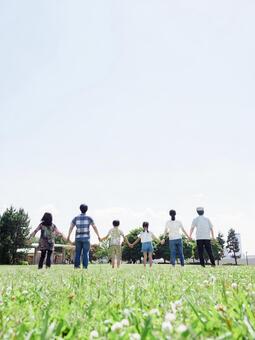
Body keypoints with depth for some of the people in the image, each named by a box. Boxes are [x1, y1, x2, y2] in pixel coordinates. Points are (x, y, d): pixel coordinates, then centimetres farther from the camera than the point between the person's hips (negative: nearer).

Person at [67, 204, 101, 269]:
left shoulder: (76, 218, 4)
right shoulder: (89, 218, -1)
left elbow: (71, 227, -1)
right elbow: (94, 227, -2)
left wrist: (68, 236, 0)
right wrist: (98, 236, 1)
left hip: (78, 237, 2)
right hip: (86, 238, -2)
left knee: (78, 252, 7)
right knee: (85, 253, -1)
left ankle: (77, 266, 3)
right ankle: (85, 266, -7)